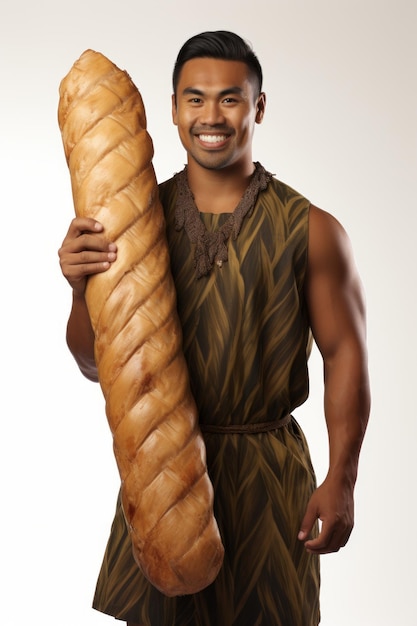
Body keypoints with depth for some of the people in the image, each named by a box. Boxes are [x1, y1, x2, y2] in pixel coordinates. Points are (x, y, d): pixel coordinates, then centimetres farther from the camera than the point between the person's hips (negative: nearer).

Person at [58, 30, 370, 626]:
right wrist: (83, 286, -18)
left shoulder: (310, 230, -7)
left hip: (267, 475, -1)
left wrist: (341, 481, -8)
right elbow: (97, 364, 1)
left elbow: (345, 355, -4)